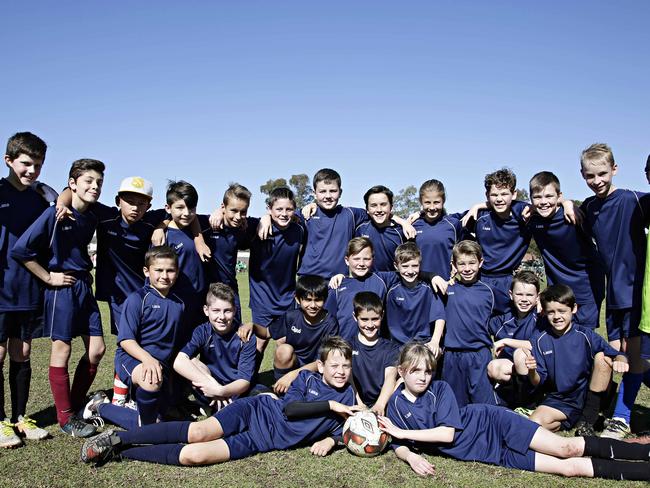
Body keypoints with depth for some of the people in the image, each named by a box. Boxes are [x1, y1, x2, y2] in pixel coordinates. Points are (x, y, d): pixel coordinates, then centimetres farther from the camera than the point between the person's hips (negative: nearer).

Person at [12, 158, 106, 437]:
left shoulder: (91, 219, 7)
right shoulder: (56, 213, -13)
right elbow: (21, 250, -17)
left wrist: (85, 271, 8)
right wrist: (49, 277, -13)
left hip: (84, 286, 7)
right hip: (61, 287, -7)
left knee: (96, 349, 7)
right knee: (62, 350, 0)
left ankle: (76, 406, 22)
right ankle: (65, 418, 11)